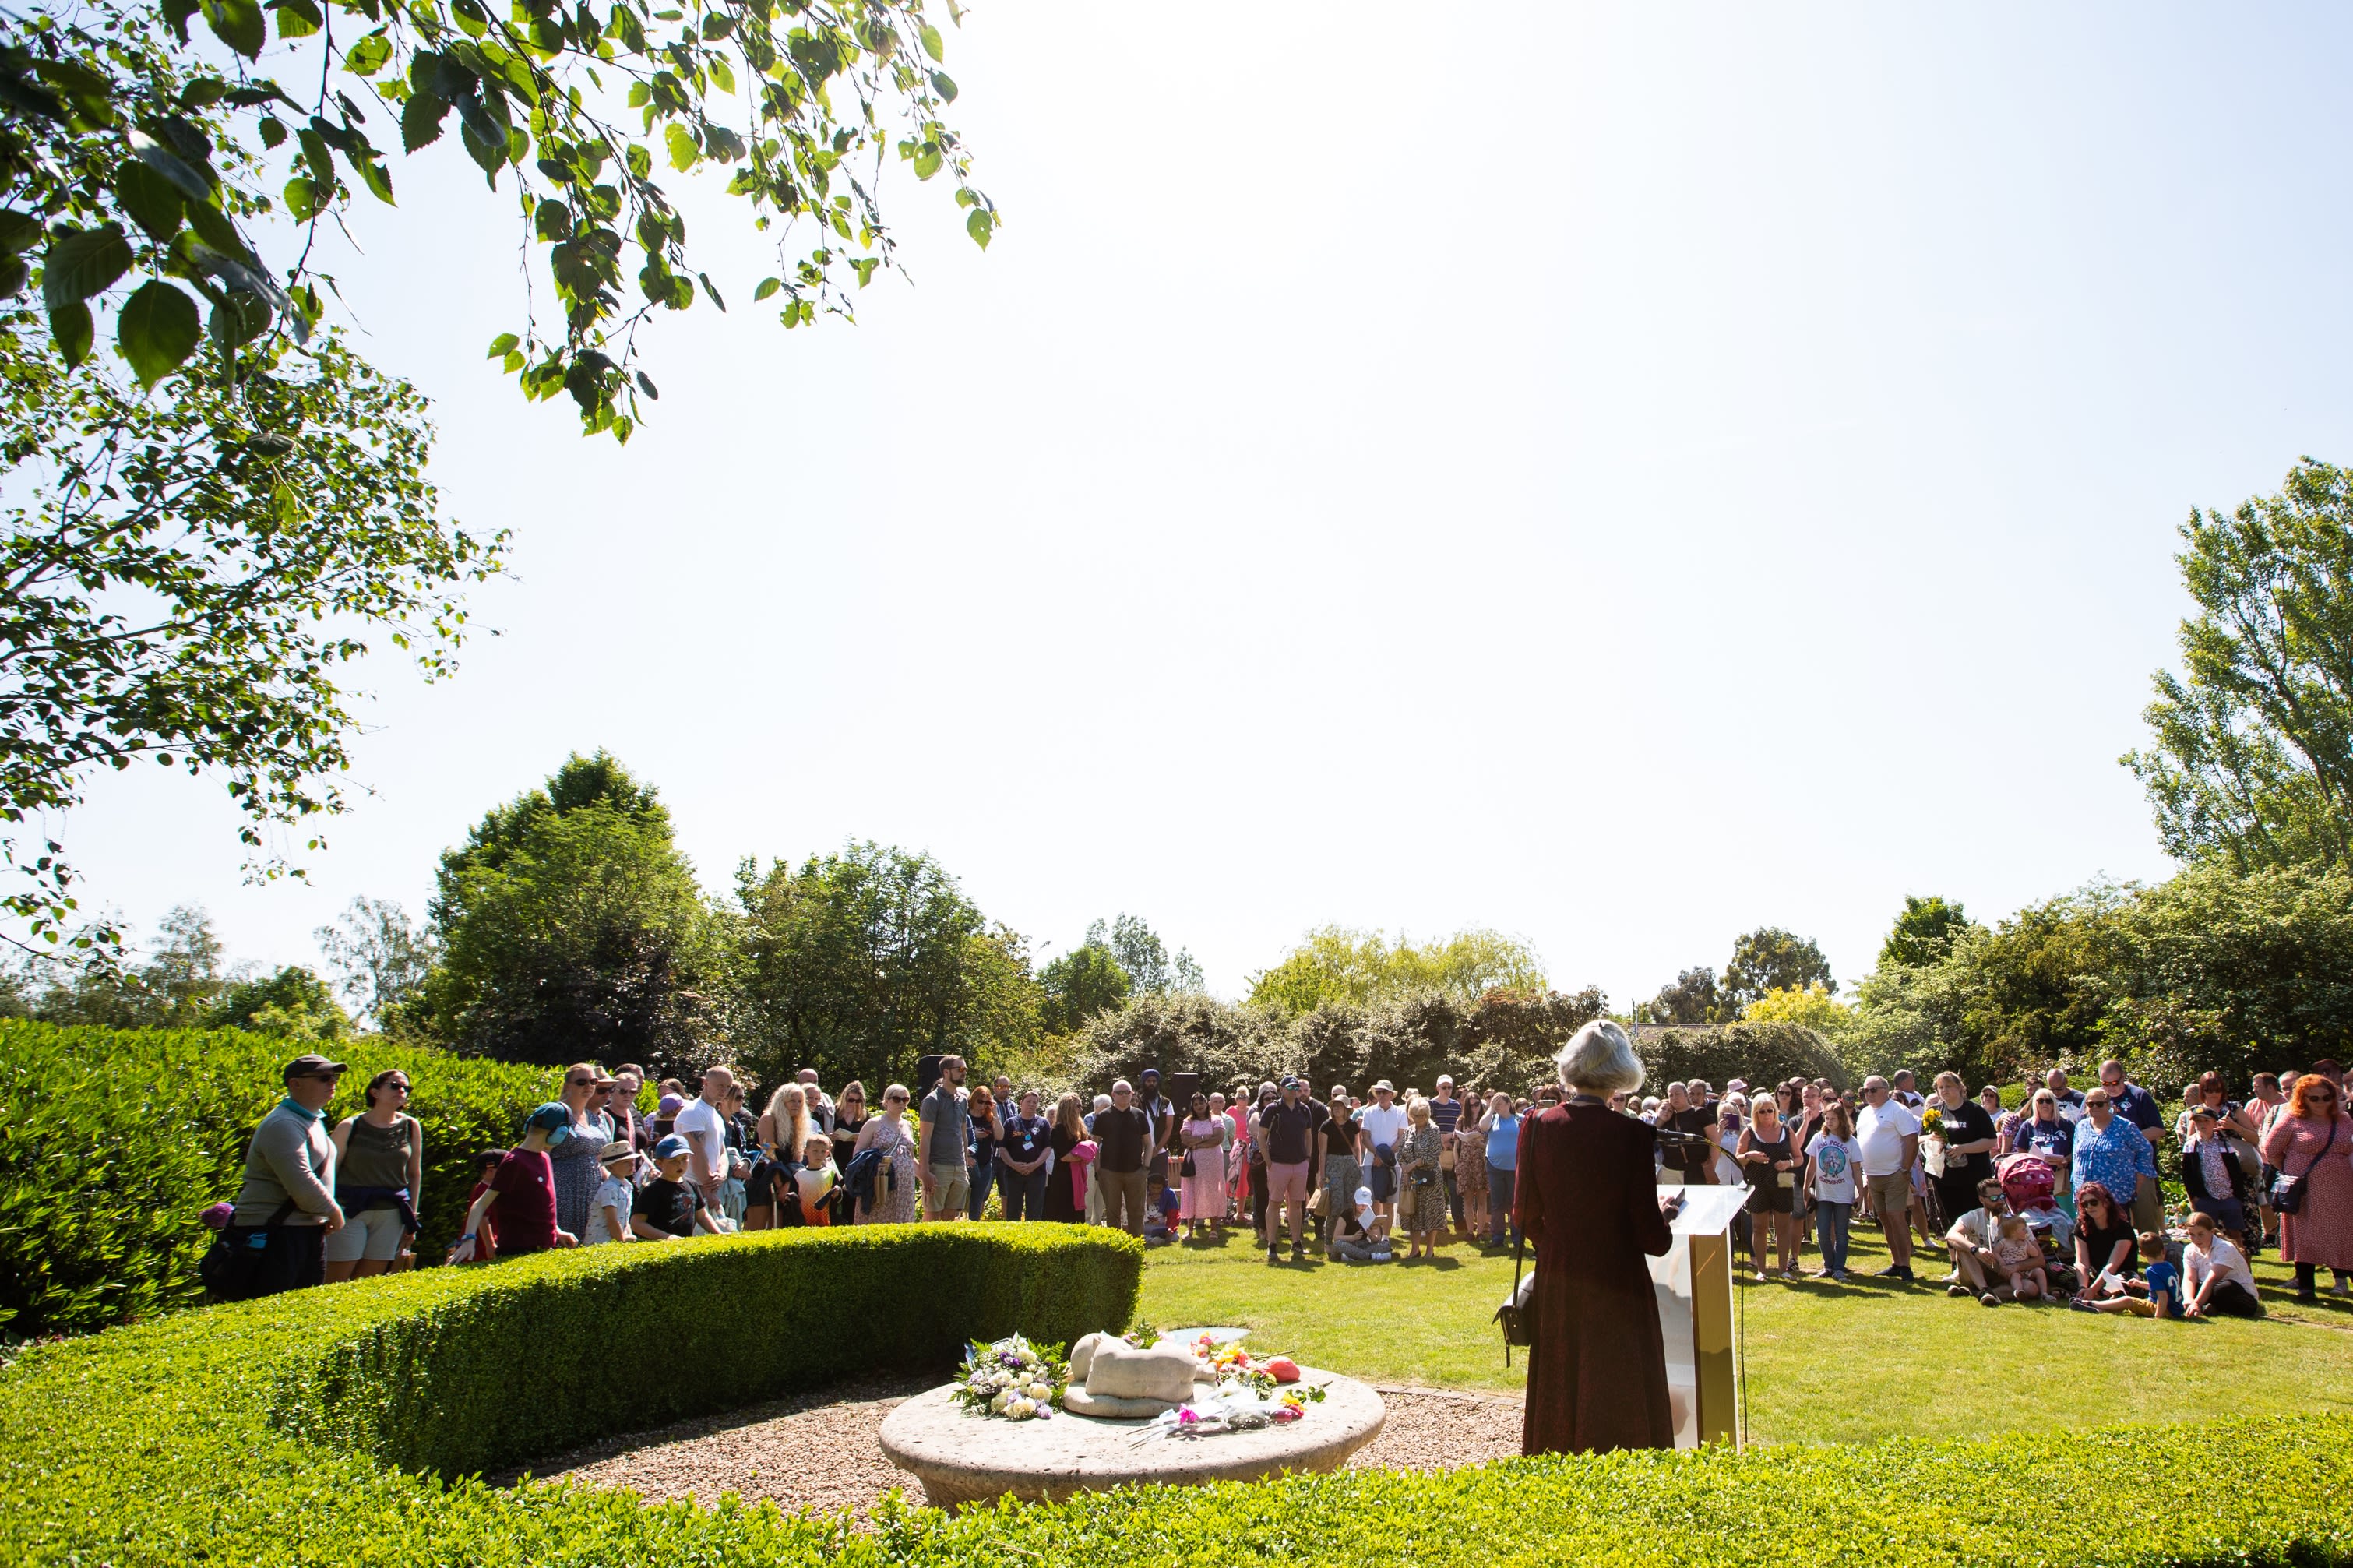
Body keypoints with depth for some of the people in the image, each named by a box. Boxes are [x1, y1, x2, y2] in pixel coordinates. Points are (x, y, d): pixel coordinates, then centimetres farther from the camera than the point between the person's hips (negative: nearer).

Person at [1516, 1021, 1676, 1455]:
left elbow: (1527, 1219, 2)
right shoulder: (1631, 1135, -17)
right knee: (1618, 1410, 11)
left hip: (1556, 1287, 4)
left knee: (1560, 1401, 18)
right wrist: (1663, 1209, 8)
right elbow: (1652, 1239, -13)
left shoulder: (1538, 1127, -6)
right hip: (1617, 1288, -4)